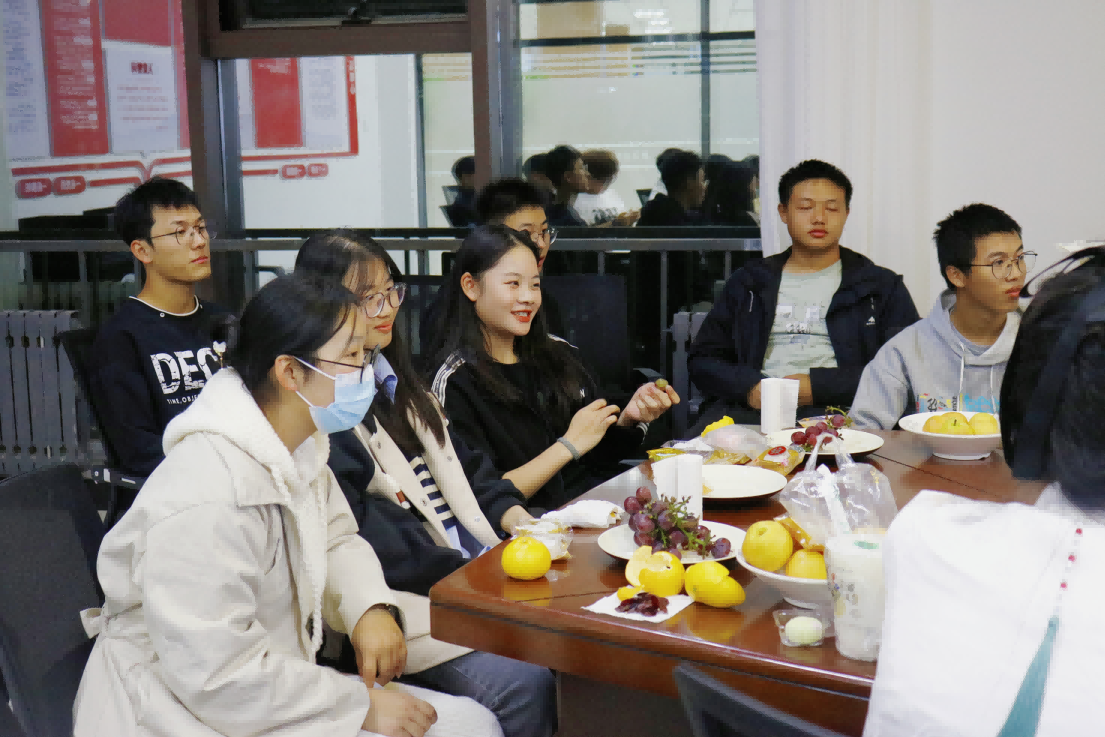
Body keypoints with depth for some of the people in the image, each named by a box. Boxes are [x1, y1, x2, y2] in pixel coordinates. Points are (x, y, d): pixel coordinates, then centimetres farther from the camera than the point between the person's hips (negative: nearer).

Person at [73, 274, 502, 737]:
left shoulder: (301, 447, 2)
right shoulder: (208, 495, -28)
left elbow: (337, 539, 16)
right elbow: (216, 674, -28)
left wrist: (371, 608, -6)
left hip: (270, 679, 9)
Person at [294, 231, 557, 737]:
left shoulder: (393, 378, 20)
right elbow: (355, 529, -17)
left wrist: (513, 515, 2)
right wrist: (463, 572, -19)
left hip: (473, 563, 8)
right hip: (410, 596, -8)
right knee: (524, 685, -26)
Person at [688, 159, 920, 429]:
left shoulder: (882, 287, 16)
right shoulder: (748, 282, 23)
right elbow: (703, 359, 19)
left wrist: (817, 386, -9)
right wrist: (749, 387, -4)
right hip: (749, 412, 3)